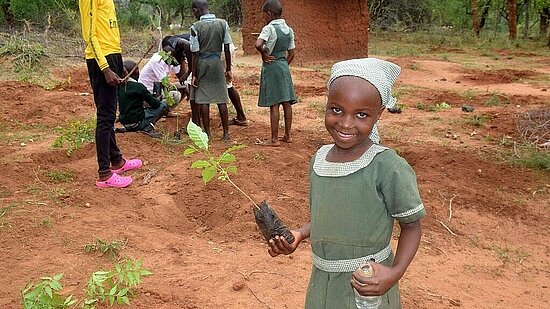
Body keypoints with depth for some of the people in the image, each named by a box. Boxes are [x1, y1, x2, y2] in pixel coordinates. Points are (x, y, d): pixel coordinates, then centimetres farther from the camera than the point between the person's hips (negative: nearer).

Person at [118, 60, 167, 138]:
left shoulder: (120, 86, 3)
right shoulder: (139, 87, -15)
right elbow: (154, 103, -12)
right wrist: (158, 101, 12)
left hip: (124, 123, 7)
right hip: (136, 122, -7)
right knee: (163, 106, 2)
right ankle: (147, 127, -12)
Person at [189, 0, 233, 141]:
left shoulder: (196, 27, -9)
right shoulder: (223, 24, 0)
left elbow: (195, 54, -9)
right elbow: (227, 49, 1)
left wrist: (194, 75, -4)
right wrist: (228, 69, 9)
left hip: (202, 64, -3)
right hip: (217, 63, 3)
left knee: (203, 100, 4)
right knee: (221, 100, 7)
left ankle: (207, 133, 9)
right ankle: (226, 133, 10)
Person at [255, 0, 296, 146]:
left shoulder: (269, 28, -13)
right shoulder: (289, 30, 9)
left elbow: (258, 44, -30)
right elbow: (292, 53, 13)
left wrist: (264, 54, -13)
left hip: (271, 67, -7)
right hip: (284, 67, 7)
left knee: (274, 104, -4)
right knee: (287, 102, 10)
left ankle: (274, 139, 1)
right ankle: (287, 135, 18)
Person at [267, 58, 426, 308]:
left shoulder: (388, 168, -21)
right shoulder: (319, 158, -2)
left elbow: (411, 225, -10)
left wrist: (395, 272, -23)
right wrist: (299, 235, -4)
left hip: (366, 286, -5)